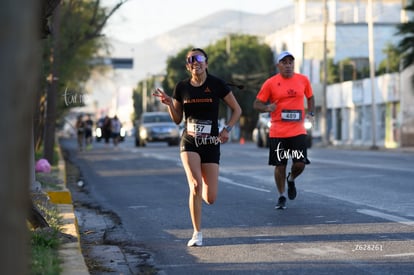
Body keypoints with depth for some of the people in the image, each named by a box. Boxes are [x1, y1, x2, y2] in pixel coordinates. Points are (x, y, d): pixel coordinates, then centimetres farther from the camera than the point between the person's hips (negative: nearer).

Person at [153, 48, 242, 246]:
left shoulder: (217, 85, -2)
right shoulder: (182, 87, 4)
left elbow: (237, 110, 6)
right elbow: (177, 119, 11)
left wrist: (227, 129, -7)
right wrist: (169, 103, -6)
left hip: (211, 144, 0)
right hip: (189, 142, 0)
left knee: (210, 198, -4)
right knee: (195, 185, -21)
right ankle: (197, 234, -9)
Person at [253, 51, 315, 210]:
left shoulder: (303, 80, 5)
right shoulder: (270, 83, -2)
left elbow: (310, 97, 23)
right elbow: (257, 104, 2)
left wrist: (310, 113, 8)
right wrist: (267, 108, -19)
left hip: (298, 131, 1)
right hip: (277, 132, -1)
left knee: (300, 164, -8)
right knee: (280, 166, 2)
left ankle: (291, 179, 27)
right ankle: (281, 197, 21)